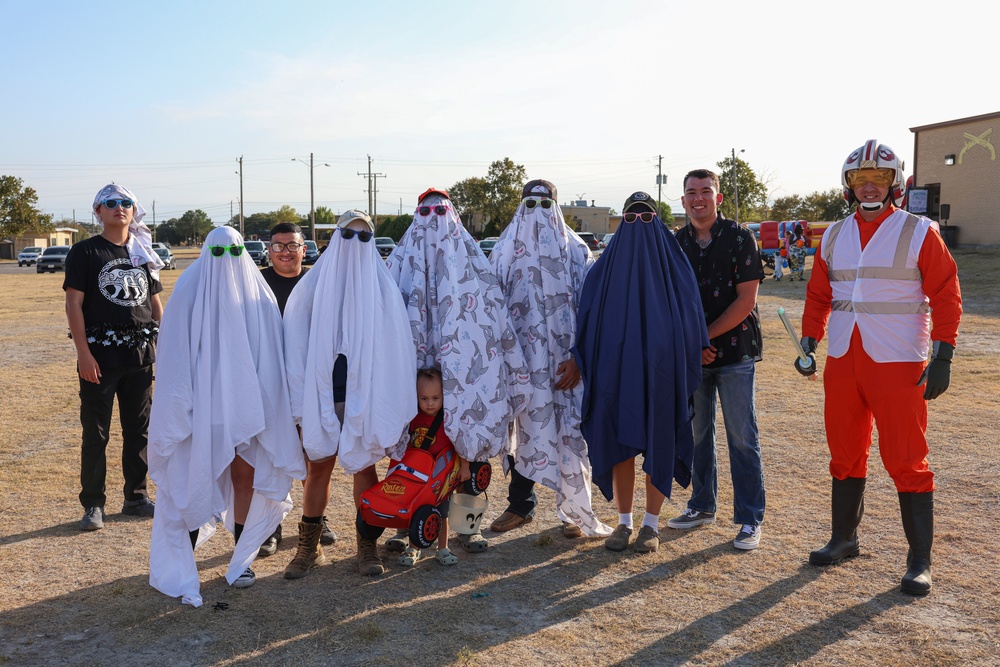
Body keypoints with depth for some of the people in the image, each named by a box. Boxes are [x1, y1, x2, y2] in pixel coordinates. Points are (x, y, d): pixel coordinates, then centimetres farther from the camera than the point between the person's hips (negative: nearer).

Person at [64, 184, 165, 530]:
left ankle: (136, 498, 22)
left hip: (141, 353, 4)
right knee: (96, 433, 1)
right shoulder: (85, 251, 0)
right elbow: (74, 304, -6)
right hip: (100, 354, -4)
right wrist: (83, 353, -15)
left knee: (139, 430, 10)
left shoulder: (143, 253, 13)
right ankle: (93, 505, 11)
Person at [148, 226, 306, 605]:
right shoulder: (189, 292, -4)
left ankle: (242, 559, 23)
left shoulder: (257, 293, 3)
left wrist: (266, 402, 2)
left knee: (245, 476, 7)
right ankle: (181, 570, 12)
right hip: (202, 406, -2)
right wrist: (179, 403, -9)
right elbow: (175, 354, -3)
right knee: (195, 484, 1)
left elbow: (271, 355, 5)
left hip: (247, 401, 2)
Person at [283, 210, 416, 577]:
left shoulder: (382, 287, 3)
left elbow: (396, 344, 3)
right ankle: (309, 546, 19)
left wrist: (393, 402, -2)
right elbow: (297, 343, 4)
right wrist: (300, 396, -2)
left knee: (364, 464, 5)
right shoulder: (314, 284, 3)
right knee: (318, 464, 5)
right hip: (323, 390, 0)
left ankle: (367, 545, 17)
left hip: (366, 391, 0)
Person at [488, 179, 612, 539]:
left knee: (569, 431, 0)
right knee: (522, 429, 8)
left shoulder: (576, 251, 1)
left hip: (564, 362, -2)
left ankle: (574, 510, 13)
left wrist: (578, 358, -11)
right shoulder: (504, 251, 8)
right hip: (519, 359, 2)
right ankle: (520, 505, 22)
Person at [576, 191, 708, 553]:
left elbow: (690, 315, 3)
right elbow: (587, 318, 8)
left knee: (657, 442, 4)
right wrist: (580, 360, 0)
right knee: (620, 441, 5)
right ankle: (624, 522, 17)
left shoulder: (672, 261, 3)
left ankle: (651, 524, 16)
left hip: (661, 368, -1)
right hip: (616, 367, 1)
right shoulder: (608, 263, 7)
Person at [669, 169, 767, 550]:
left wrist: (705, 335, -13)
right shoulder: (677, 243, 8)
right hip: (691, 355, 5)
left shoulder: (738, 238, -5)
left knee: (742, 438, 0)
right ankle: (702, 506, 28)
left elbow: (746, 300, -11)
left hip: (735, 351, -4)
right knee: (697, 433, 13)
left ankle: (750, 519, 9)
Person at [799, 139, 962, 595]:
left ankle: (919, 561, 9)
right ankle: (844, 539, 29)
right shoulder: (834, 236, 10)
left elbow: (946, 296, -5)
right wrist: (809, 343, 4)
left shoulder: (919, 233, -3)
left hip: (898, 364, -5)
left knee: (907, 462, -2)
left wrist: (942, 356, -12)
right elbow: (818, 296, 15)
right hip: (842, 361, 5)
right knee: (845, 455, 14)